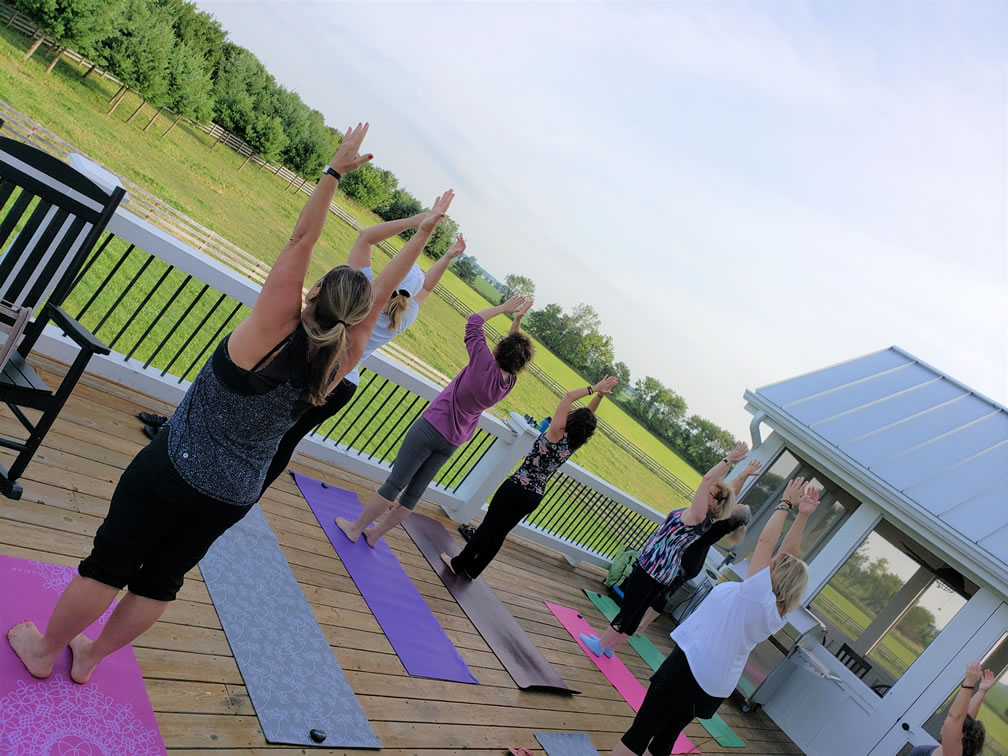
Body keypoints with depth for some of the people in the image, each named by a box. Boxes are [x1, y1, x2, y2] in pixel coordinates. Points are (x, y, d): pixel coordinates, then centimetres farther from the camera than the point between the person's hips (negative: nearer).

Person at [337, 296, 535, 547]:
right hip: (452, 442, 6)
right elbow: (513, 350, 16)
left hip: (432, 426, -6)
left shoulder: (486, 364, -22)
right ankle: (375, 534, 28)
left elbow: (473, 321, -11)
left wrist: (504, 308, 0)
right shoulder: (509, 383, -4)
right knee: (415, 491, 14)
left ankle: (355, 528, 16)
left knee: (395, 482, 3)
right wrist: (518, 320, 13)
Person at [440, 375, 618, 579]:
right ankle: (472, 570, 26)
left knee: (488, 527, 6)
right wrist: (600, 393, 10)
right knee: (500, 533, 17)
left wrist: (596, 390, -8)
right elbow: (587, 419, 14)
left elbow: (568, 396, -17)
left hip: (516, 489, -6)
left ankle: (459, 564, 18)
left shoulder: (557, 436, -18)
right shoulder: (573, 445, -1)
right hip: (534, 498, 6)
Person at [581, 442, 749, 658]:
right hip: (665, 572, 9)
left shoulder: (697, 515, -21)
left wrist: (729, 460, -21)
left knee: (628, 610, 4)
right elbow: (714, 481, 15)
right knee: (636, 612, 16)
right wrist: (730, 460, 13)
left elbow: (707, 478, -28)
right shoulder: (706, 519, 3)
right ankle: (610, 646, 28)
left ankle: (600, 645, 16)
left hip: (652, 567, -9)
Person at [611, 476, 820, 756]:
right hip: (716, 690, 8)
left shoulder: (756, 593, -16)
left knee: (640, 731, 2)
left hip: (689, 668, -8)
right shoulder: (777, 613, 3)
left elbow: (765, 540, -9)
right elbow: (788, 556, 8)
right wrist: (802, 515, 8)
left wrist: (786, 503, 2)